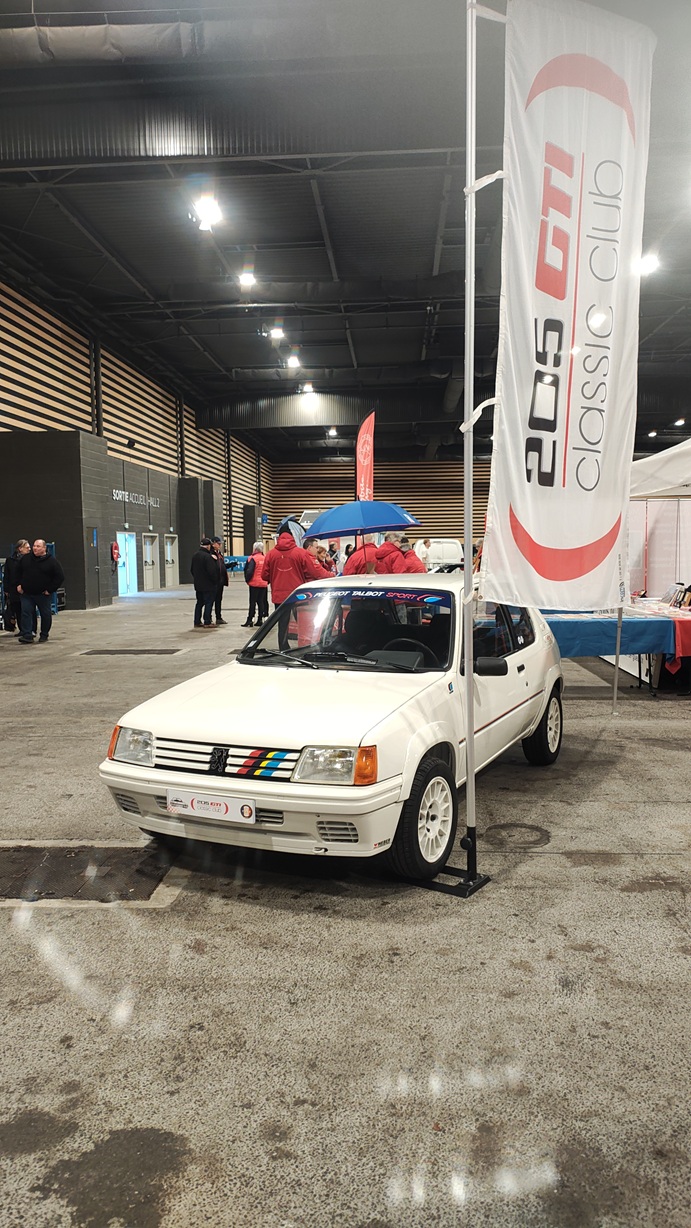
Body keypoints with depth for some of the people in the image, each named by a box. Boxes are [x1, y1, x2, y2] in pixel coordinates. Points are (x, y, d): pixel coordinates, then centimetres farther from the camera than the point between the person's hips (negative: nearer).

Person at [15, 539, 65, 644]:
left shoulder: (51, 560, -7)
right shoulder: (25, 558, 4)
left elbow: (60, 576, -7)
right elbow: (18, 571, 18)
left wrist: (50, 589, -11)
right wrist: (19, 584, 6)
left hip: (44, 595, -2)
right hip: (26, 593, 3)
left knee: (46, 614, 6)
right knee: (26, 613, -4)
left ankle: (44, 635, 20)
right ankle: (27, 635, -3)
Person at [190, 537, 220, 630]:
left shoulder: (195, 555, 7)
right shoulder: (207, 557, -20)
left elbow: (191, 569, 15)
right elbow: (212, 571, -22)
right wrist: (215, 581, -7)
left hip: (198, 585, 8)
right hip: (208, 585, -8)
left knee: (199, 603, 16)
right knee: (208, 603, -1)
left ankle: (197, 622, 18)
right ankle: (207, 622, -1)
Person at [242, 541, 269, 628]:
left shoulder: (253, 558, -13)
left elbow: (249, 571, -20)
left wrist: (247, 580, -6)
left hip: (254, 584, -5)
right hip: (264, 584, 5)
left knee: (252, 602, -1)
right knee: (261, 601, 10)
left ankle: (250, 620, 0)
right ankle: (260, 620, 11)